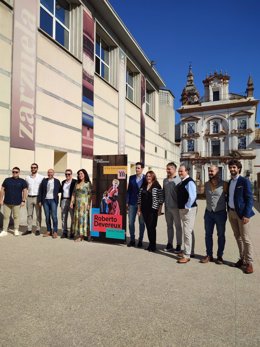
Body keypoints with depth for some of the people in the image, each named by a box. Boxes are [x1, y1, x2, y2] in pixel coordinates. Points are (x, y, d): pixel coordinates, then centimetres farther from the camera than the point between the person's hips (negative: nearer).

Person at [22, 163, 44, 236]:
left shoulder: (41, 177, -2)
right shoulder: (27, 178, 10)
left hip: (37, 197, -4)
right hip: (29, 197, 4)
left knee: (38, 214, 2)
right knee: (29, 214, 8)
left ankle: (38, 229, 8)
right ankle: (29, 229, 16)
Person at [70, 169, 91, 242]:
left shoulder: (88, 183, -2)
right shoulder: (76, 184, 14)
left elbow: (89, 194, -8)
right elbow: (73, 194, 14)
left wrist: (88, 204, -15)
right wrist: (72, 202, 6)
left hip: (84, 203, -6)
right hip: (77, 203, 6)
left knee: (83, 217, -4)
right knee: (77, 218, 6)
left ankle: (82, 234, 2)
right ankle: (77, 234, 14)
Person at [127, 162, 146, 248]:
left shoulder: (145, 178, -1)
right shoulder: (131, 178, 8)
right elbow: (129, 190, 8)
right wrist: (127, 202, 2)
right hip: (132, 203, 3)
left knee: (141, 222, 8)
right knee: (131, 222, 4)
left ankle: (140, 240, 20)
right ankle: (132, 240, 18)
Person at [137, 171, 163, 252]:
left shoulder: (157, 186, -5)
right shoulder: (143, 186, 10)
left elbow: (161, 198, -5)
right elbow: (139, 197, 12)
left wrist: (159, 209, -8)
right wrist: (139, 209, 10)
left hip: (153, 210, -5)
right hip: (144, 209, 5)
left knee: (152, 227, -4)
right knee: (148, 227, 10)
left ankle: (153, 246, 8)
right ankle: (151, 244, 21)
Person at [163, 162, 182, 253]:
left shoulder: (178, 180, -9)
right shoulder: (165, 180, 10)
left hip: (175, 207, -6)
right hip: (167, 207, 6)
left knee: (178, 226, 7)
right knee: (169, 226, 14)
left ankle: (179, 245, 17)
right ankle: (169, 244, 25)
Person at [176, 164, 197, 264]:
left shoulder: (189, 182, -18)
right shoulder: (181, 182, 11)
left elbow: (192, 197, -27)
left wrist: (186, 207, -19)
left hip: (188, 210, -10)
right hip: (183, 209, 10)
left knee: (187, 232, -5)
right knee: (189, 231, 20)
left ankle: (187, 256, 3)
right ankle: (189, 251, 34)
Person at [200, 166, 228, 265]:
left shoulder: (224, 184, -8)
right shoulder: (206, 184, 4)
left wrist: (228, 209, 0)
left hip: (220, 213, -3)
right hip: (208, 212, 4)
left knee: (221, 235, 8)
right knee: (208, 234, 8)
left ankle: (219, 256, 21)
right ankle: (209, 255, 19)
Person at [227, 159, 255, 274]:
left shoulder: (244, 181, -8)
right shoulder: (229, 182, 12)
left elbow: (250, 199, -13)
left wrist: (246, 215, -18)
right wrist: (229, 211, 9)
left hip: (242, 213, -6)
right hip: (231, 213, 6)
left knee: (245, 238, -1)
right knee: (238, 237, 14)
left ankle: (249, 263, 10)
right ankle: (242, 259, 25)